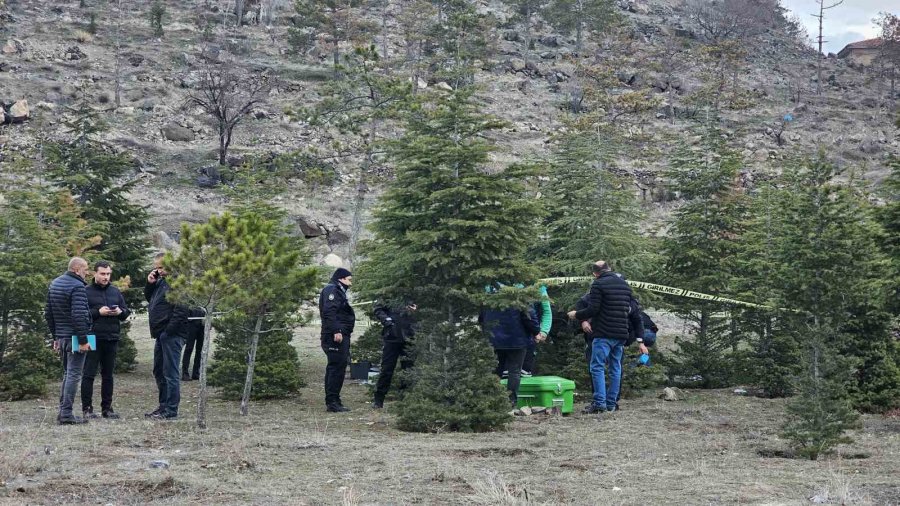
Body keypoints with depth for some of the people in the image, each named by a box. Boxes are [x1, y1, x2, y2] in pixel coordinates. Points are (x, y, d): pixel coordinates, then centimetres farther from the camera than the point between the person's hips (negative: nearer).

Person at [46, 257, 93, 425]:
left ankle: (62, 410, 18)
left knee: (68, 373, 18)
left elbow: (48, 313, 17)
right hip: (75, 337, -8)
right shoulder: (77, 287, -15)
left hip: (61, 336, 9)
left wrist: (55, 336, 21)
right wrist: (83, 340, -20)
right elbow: (78, 316, -23)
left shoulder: (54, 284, 13)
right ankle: (66, 414, -7)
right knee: (74, 375, -5)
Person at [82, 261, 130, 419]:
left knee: (108, 375, 10)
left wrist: (120, 312, -5)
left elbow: (127, 311, 16)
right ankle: (87, 408, 3)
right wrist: (98, 312, -16)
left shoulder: (115, 292, 13)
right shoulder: (87, 292, -2)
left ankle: (107, 408, 16)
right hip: (93, 339, -5)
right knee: (89, 374, -2)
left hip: (111, 339, 5)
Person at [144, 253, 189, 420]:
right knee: (159, 371, 17)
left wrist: (169, 330, -22)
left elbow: (181, 310, -21)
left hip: (171, 335, -10)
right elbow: (149, 298, 28)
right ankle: (163, 406, 25)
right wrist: (150, 283, 11)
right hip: (162, 334, 10)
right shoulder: (161, 282, 16)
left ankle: (171, 410, -3)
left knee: (170, 372, -7)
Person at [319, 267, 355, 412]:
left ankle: (333, 402, 16)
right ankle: (332, 402, -14)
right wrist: (336, 331, -27)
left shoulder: (339, 292, 25)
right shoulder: (331, 290, -8)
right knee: (337, 367, -13)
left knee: (334, 368, 12)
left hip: (341, 335, 11)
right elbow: (329, 312, -21)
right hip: (336, 336, -11)